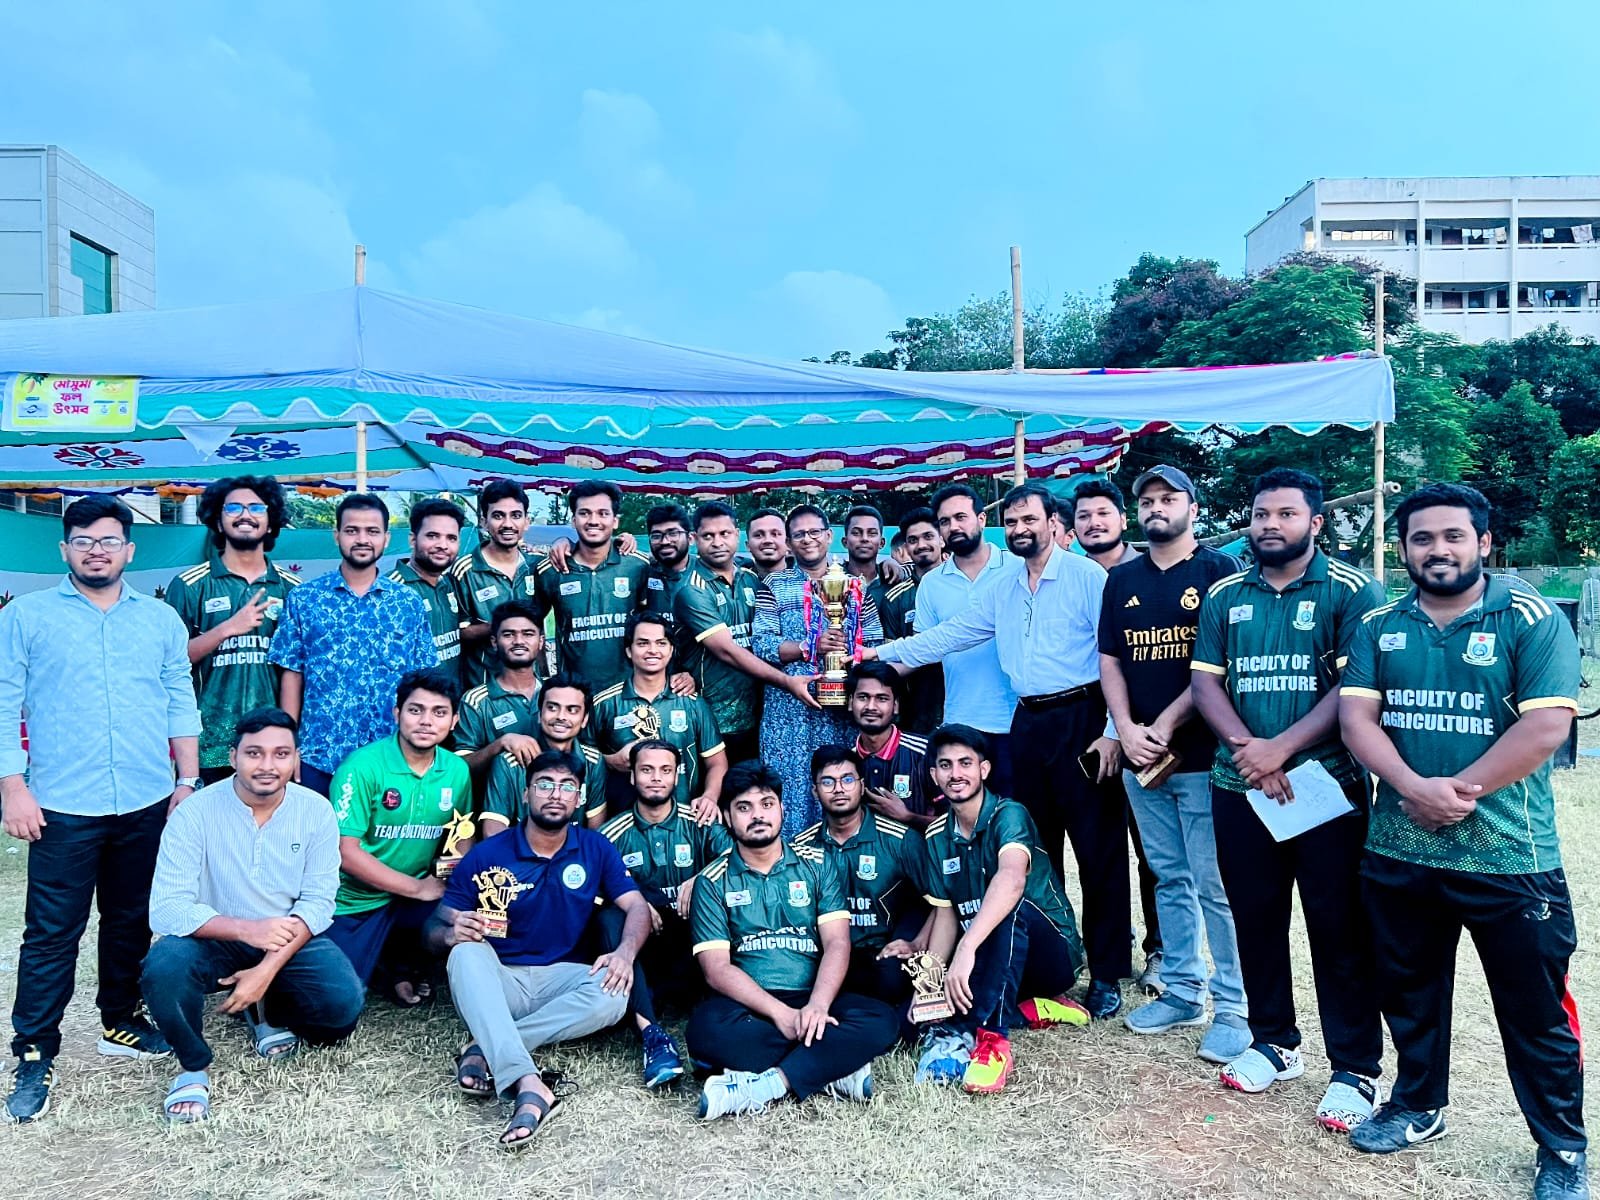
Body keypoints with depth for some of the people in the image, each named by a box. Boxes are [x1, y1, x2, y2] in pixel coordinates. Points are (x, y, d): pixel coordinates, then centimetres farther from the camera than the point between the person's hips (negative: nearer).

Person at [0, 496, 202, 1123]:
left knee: (132, 924, 15)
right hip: (62, 808, -3)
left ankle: (121, 1023, 31)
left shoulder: (160, 619, 9)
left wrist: (189, 779, 5)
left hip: (147, 805, 3)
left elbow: (181, 703, 10)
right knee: (51, 935, 2)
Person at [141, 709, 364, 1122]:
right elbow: (166, 909, -21)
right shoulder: (196, 812, -16)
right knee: (163, 969, -33)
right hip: (214, 940, -1)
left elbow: (317, 902, -11)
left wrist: (268, 969, -24)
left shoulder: (316, 811, -10)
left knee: (343, 1004, -22)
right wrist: (246, 929, -35)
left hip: (291, 941, 2)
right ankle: (194, 1066, -3)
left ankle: (266, 1011, 14)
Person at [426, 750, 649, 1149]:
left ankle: (486, 1049, -27)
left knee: (613, 991, -30)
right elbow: (434, 931, -2)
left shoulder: (596, 849, 4)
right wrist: (452, 934, -27)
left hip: (561, 981, 1)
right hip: (496, 983, -1)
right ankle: (527, 1083, -49)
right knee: (467, 952, -33)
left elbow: (637, 907, -2)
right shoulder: (486, 855, -1)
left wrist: (625, 952, -25)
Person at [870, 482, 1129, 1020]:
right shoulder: (1001, 591, 14)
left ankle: (1107, 973, 9)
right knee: (1036, 848, 11)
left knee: (1098, 849, -1)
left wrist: (1112, 731, -16)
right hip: (1028, 724, 6)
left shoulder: (1088, 577, -6)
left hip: (1081, 719, -6)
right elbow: (947, 635, 14)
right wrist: (877, 653, 8)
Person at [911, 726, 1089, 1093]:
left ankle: (993, 1039, -38)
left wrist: (967, 949, -51)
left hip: (1053, 954, -6)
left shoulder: (1008, 815, -19)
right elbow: (945, 915, 1)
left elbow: (1012, 880, -39)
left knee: (1011, 907, -37)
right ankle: (1028, 1010, -6)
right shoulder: (936, 837, 1)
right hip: (988, 965, 6)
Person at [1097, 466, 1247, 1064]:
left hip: (1203, 753, -5)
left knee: (1214, 884, -2)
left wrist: (1165, 726, -12)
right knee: (1169, 879, 13)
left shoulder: (1218, 570, -2)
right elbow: (1110, 661, 12)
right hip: (1140, 758, 5)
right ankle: (1183, 992, 24)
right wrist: (1126, 730, -3)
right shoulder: (1122, 579, 13)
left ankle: (1234, 1008, 9)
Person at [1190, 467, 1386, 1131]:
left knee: (1340, 928, 1)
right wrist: (1247, 750, -13)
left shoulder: (1351, 592, -3)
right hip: (1239, 787, 4)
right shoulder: (1225, 596, 9)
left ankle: (1355, 1069, 14)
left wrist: (1280, 748, -18)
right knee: (1255, 918, 13)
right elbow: (1205, 681, 3)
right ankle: (1274, 1041, 30)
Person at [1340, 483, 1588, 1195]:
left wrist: (1460, 791, -18)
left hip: (1508, 858, -4)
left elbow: (1547, 727, -15)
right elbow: (1356, 718, -4)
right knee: (1409, 994, 19)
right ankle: (1417, 1108, 39)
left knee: (1536, 1012, 8)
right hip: (1397, 855, 4)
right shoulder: (1379, 628, 6)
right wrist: (1415, 789, -19)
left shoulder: (1533, 620, -5)